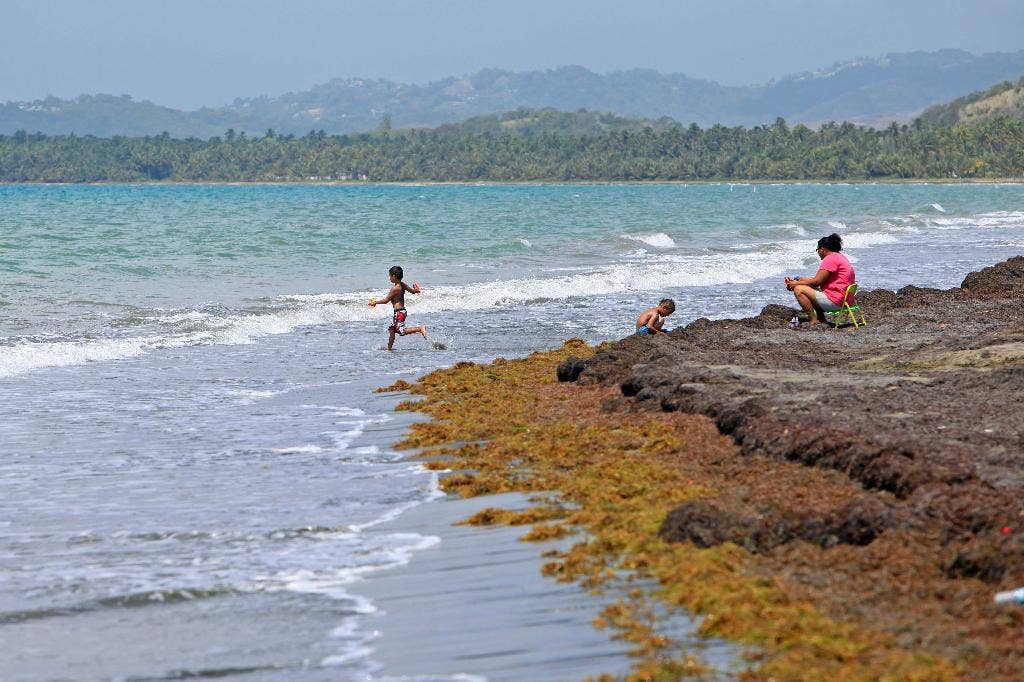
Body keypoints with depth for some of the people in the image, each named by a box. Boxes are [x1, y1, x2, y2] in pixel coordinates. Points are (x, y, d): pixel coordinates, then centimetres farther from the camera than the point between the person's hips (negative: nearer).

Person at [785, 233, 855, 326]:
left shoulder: (830, 259, -14)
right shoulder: (840, 257, 19)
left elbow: (817, 282, -16)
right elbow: (821, 279, 23)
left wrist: (797, 284, -4)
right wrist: (802, 279, 23)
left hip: (835, 301, -11)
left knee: (799, 290, -9)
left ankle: (814, 320, -12)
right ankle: (821, 319, 15)